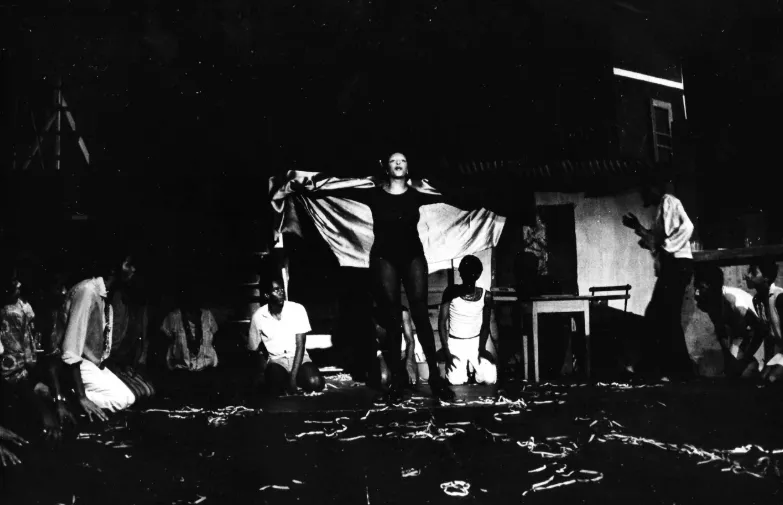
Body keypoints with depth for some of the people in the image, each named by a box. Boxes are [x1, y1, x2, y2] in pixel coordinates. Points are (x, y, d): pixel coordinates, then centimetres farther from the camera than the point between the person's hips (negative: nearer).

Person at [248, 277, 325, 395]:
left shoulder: (297, 309, -10)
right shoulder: (258, 317, -7)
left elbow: (300, 345, -12)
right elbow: (255, 348, 7)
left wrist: (293, 377, -21)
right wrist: (265, 370, -7)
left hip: (299, 358, 1)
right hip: (276, 361, -1)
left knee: (315, 383, -30)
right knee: (276, 385, -36)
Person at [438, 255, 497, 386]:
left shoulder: (486, 296, -9)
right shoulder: (451, 292, -13)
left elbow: (485, 326, 2)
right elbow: (442, 322, -10)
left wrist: (482, 349, -11)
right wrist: (446, 352, -16)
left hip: (476, 342, 1)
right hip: (455, 343, -1)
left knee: (489, 379, -16)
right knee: (456, 380, -20)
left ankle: (472, 365, 17)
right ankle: (463, 366, 15)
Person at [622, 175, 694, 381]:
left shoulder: (668, 201, -6)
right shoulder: (663, 206, 23)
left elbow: (686, 226, -22)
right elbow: (657, 238, 26)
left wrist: (667, 249, -20)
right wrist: (637, 227, 22)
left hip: (676, 264, -10)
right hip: (670, 267, 10)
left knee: (668, 319, -8)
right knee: (655, 317, 10)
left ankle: (680, 371, -6)